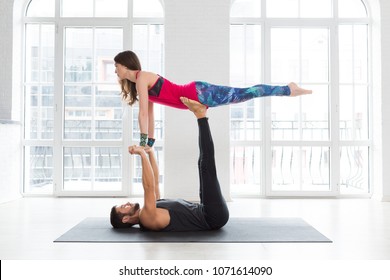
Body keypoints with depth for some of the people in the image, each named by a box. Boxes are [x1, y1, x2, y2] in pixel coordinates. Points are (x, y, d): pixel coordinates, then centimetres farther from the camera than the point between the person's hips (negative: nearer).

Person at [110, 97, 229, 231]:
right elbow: (149, 187, -28)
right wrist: (142, 155, -22)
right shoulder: (146, 218, -14)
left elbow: (155, 182, 21)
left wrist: (149, 151, 19)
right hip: (215, 216, -8)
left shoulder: (149, 212, 16)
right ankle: (200, 115, -6)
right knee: (207, 167, -16)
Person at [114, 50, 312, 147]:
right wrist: (150, 142, 19)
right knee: (243, 94, 13)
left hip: (197, 94, -8)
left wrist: (142, 143, -16)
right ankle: (288, 89, 24)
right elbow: (150, 113, 20)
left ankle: (288, 89, 7)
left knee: (243, 94, -3)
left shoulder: (141, 78, -13)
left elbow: (143, 114, -19)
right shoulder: (138, 83, 15)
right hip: (195, 95, 8)